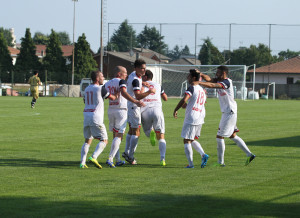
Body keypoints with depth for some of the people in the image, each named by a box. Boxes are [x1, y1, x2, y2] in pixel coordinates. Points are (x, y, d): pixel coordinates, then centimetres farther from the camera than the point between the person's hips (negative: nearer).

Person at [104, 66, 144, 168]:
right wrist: (135, 102, -33)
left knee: (115, 136, 15)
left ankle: (118, 160, 17)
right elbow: (123, 93, -25)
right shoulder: (121, 81, -9)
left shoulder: (107, 84, 12)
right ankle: (110, 159, -16)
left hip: (110, 110, 7)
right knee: (118, 136, -5)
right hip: (120, 110, -7)